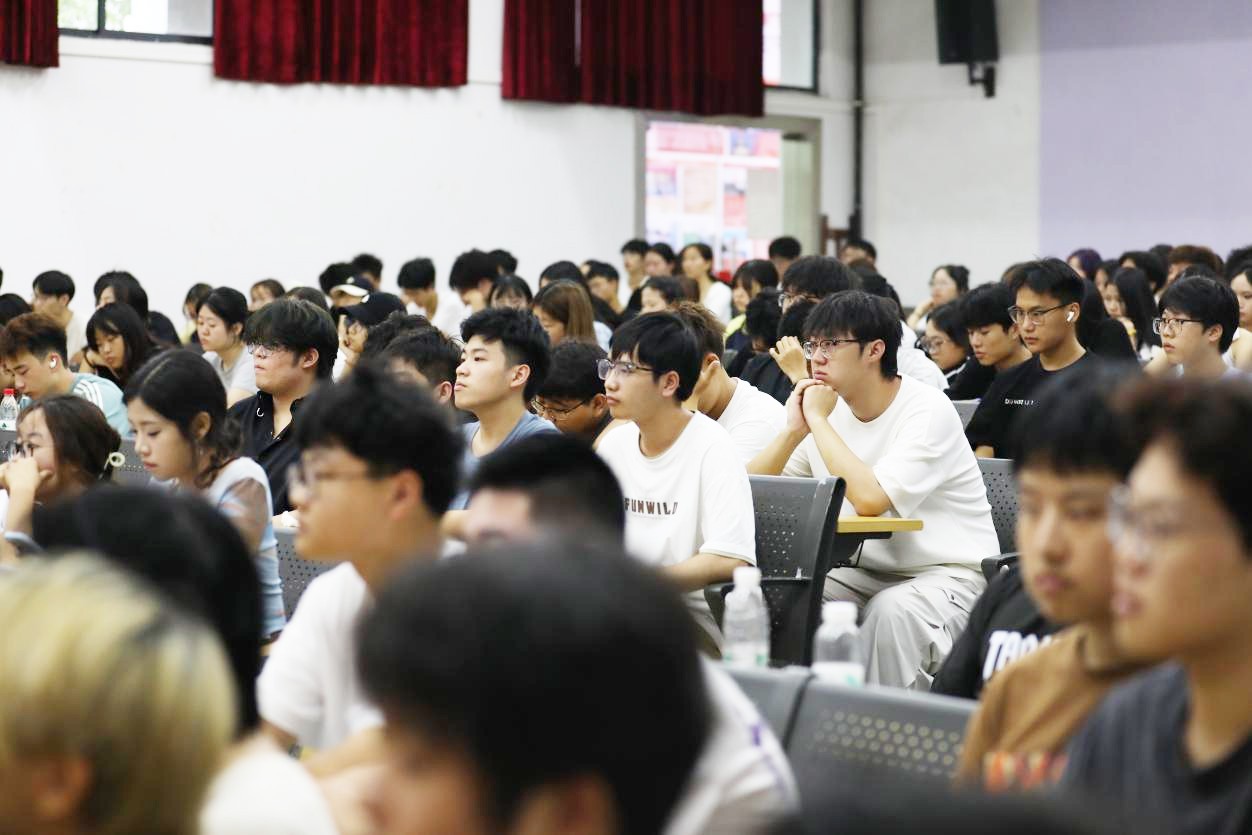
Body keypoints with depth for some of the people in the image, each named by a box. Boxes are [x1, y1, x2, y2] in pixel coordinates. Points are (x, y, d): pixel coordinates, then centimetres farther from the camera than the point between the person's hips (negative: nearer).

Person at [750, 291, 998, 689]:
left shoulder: (928, 410, -16)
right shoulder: (828, 407, 4)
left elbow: (871, 500, -31)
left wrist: (818, 421, -21)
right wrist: (794, 430, -15)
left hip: (949, 573, -6)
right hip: (866, 573, 6)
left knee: (892, 610, -36)